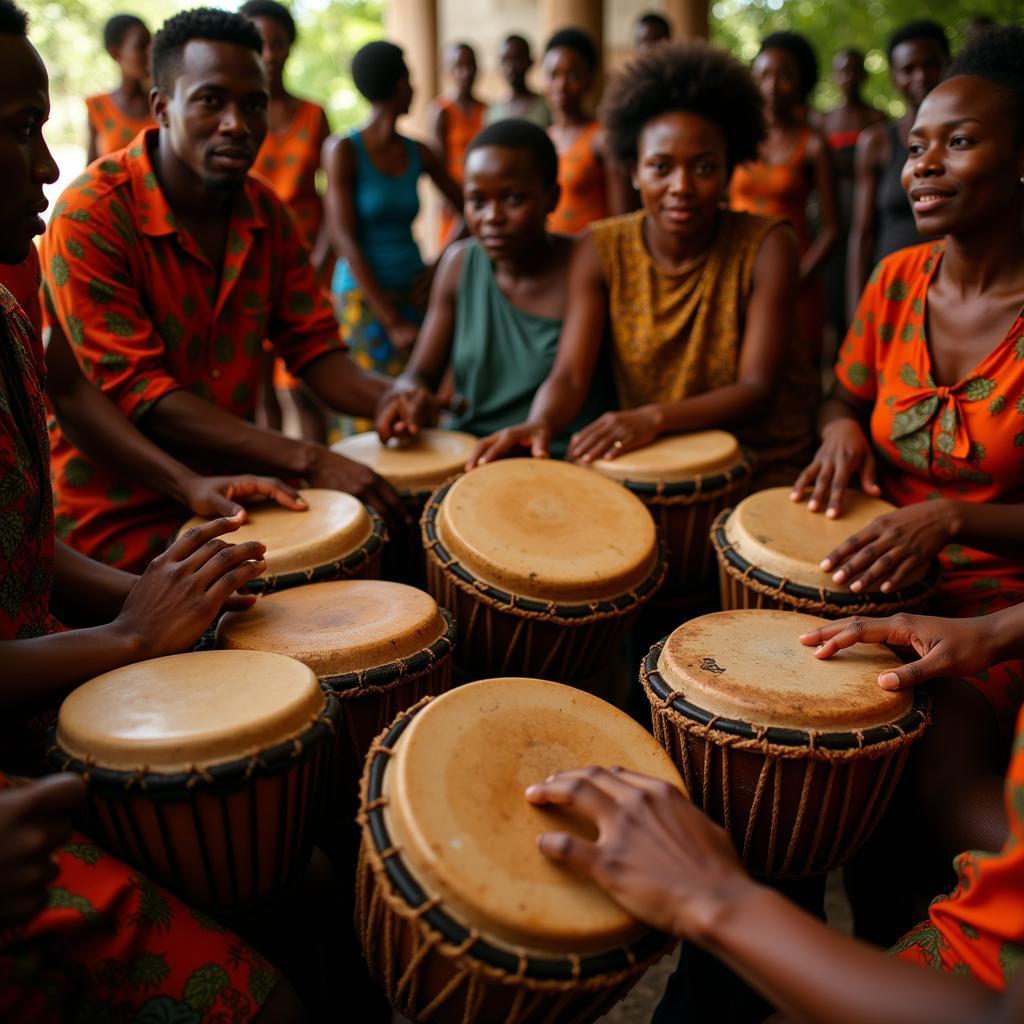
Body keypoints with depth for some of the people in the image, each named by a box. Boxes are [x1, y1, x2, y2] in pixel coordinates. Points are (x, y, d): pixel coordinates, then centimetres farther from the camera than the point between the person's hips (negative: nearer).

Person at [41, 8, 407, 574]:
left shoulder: (264, 210, 3)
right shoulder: (90, 217, -17)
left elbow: (312, 343, 6)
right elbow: (135, 394, -23)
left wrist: (382, 398, -18)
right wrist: (308, 461, -30)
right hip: (122, 521, -6)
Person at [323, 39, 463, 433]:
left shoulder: (417, 152, 8)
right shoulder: (343, 150, -6)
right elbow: (345, 240, -11)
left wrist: (438, 268, -1)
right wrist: (393, 322, -15)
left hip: (413, 291, 5)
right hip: (362, 294, -5)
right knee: (373, 408, -10)